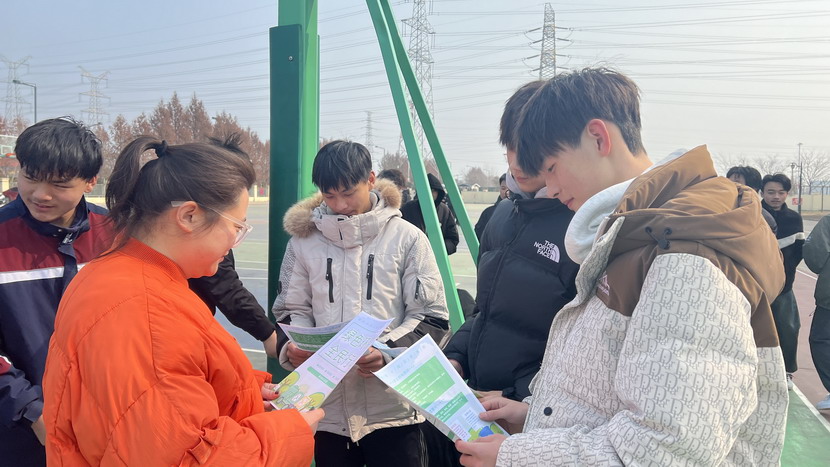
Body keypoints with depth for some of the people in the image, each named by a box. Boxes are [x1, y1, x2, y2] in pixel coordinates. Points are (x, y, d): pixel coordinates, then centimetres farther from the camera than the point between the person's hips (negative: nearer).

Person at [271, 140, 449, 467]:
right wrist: (292, 349, -9)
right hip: (327, 410, 2)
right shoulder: (304, 239, 6)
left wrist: (387, 352, -18)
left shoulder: (407, 238, -1)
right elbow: (291, 311, 12)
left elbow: (432, 319, -2)